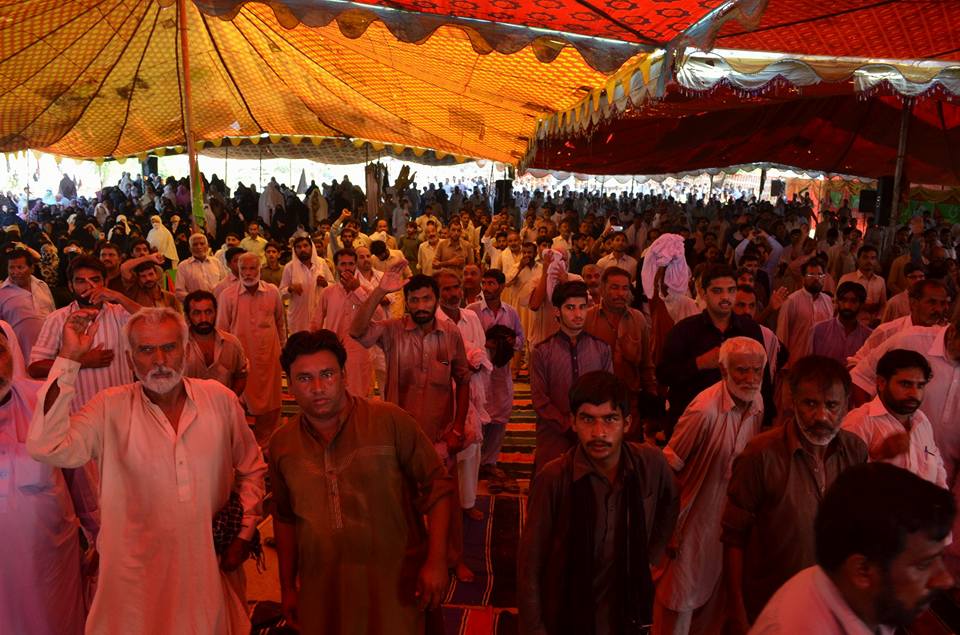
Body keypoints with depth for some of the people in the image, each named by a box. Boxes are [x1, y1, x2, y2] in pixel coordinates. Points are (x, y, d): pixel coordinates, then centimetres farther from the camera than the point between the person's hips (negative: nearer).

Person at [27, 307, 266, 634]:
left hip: (212, 567, 2)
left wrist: (244, 534, 1)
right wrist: (69, 358, -26)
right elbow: (46, 447, -26)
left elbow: (251, 469, 5)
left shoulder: (220, 399, -5)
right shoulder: (110, 409, -9)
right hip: (139, 573, -1)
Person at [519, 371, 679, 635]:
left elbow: (670, 504, 9)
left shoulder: (652, 463, -14)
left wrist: (652, 556, 6)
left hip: (627, 612, 3)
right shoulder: (553, 479, -25)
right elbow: (530, 565, -16)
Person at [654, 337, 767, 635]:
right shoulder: (706, 409, -26)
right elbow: (668, 467, -22)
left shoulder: (757, 403, -4)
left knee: (716, 602, 24)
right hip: (694, 521, -6)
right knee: (680, 602, 9)